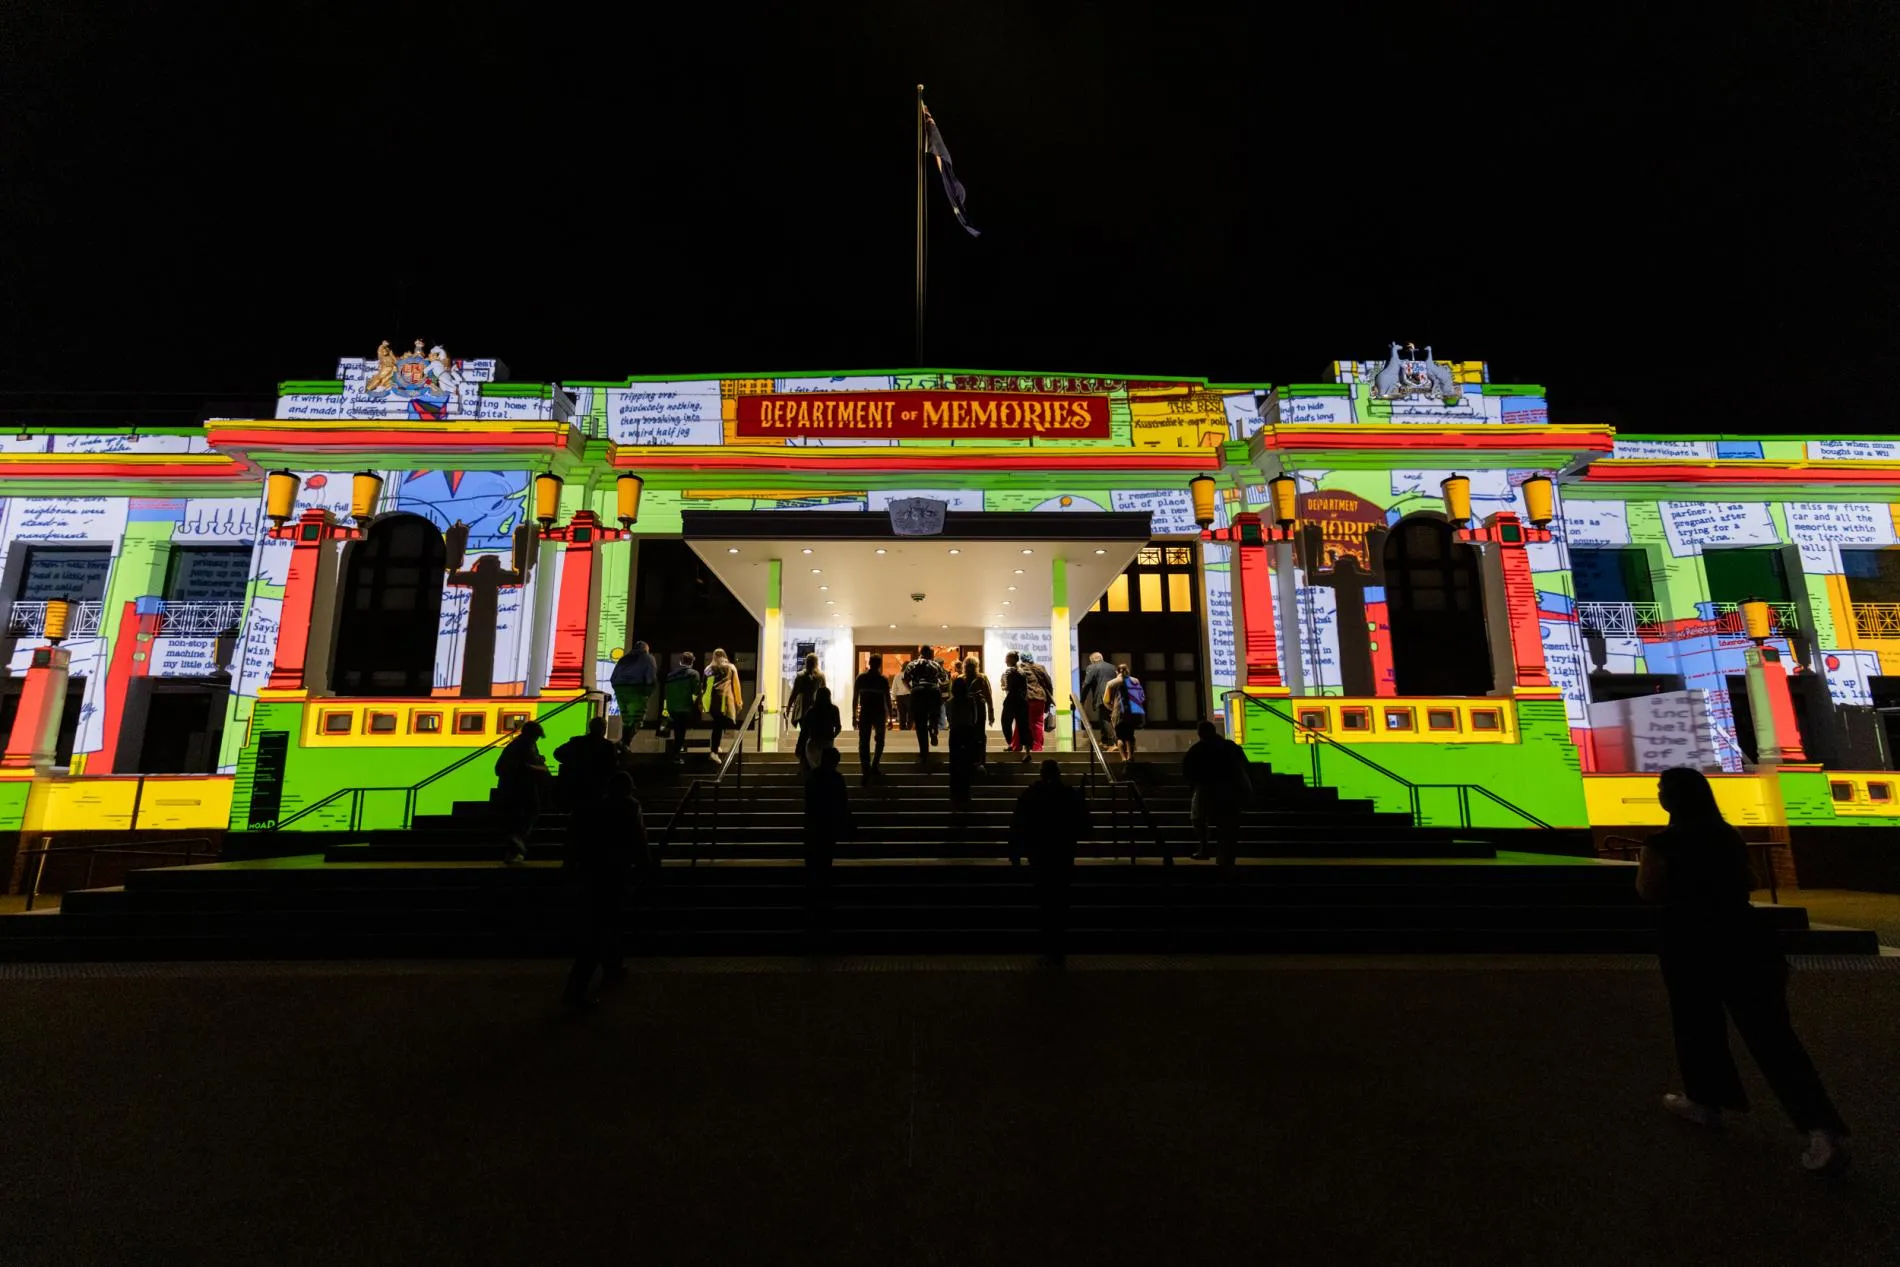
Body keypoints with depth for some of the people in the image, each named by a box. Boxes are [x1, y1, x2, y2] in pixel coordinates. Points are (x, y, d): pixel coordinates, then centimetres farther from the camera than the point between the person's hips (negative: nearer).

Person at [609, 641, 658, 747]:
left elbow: (613, 678, 18)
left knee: (626, 720, 15)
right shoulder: (648, 658, 12)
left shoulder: (623, 658, 25)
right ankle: (625, 743, -27)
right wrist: (648, 694, 3)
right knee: (635, 720, -9)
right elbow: (651, 679, -4)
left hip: (620, 690, 5)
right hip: (636, 691, -5)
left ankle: (624, 742, 7)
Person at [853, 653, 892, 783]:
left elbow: (855, 698, 0)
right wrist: (890, 717, 4)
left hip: (865, 714, 0)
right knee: (879, 741, 20)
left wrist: (854, 716, 7)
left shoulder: (861, 678, 0)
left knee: (864, 743, -4)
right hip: (879, 714, 0)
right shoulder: (884, 680, -3)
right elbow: (888, 700, -2)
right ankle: (874, 767, 17)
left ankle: (866, 772, -17)